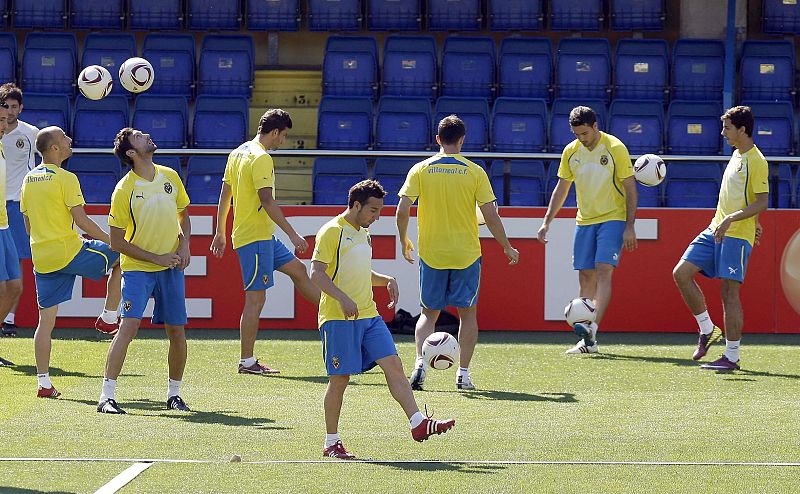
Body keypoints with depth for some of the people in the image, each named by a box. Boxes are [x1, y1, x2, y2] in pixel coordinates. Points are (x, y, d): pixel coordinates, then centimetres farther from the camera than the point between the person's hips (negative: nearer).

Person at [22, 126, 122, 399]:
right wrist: (111, 241, -4)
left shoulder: (29, 179, 11)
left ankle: (43, 383, 3)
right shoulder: (65, 179, -11)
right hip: (70, 251, -7)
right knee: (121, 257, 14)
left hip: (41, 258, 7)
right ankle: (109, 318, 17)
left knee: (46, 319, 7)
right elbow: (81, 220, -14)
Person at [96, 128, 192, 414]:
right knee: (129, 326, -18)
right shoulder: (124, 189, -13)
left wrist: (184, 246, 2)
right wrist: (156, 258, -12)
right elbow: (117, 243, -9)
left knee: (177, 331, 5)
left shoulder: (170, 176, 3)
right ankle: (107, 396, -17)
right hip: (137, 268, -5)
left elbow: (183, 214, 20)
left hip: (171, 267, 5)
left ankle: (174, 393, 21)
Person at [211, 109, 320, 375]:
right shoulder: (261, 158, -17)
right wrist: (293, 235, -22)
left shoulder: (238, 153, 11)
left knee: (297, 269, 20)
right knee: (256, 298, -6)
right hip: (255, 237, -10)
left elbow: (225, 195, 16)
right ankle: (247, 361, -3)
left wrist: (220, 232, 22)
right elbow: (267, 201, -24)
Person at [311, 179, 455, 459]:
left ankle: (418, 423, -9)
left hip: (369, 316, 8)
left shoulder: (363, 234, 18)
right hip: (338, 319, -8)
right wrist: (343, 299, -26)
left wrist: (387, 281, 13)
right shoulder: (332, 232, -9)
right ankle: (331, 444, 7)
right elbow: (316, 274, -16)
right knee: (340, 379, -2)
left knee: (393, 365, -4)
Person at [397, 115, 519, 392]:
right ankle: (463, 373, 7)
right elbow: (491, 216, -6)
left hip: (431, 254, 1)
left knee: (429, 313, 13)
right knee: (468, 313, 12)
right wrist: (508, 248, 6)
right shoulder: (474, 172, -4)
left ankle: (420, 362, -9)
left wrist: (404, 241, 10)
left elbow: (402, 210, -6)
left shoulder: (421, 170, -1)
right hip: (466, 254, -1)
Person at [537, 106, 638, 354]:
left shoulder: (615, 148, -11)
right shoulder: (571, 152, 4)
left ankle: (592, 329, -30)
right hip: (584, 220, 5)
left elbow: (630, 188, -8)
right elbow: (562, 187, 14)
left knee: (603, 271, -18)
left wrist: (629, 227, -12)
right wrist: (547, 221, 8)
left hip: (612, 219, -5)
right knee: (586, 276, 3)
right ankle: (587, 342, 5)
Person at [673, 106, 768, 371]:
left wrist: (731, 219, -25)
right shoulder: (737, 155, 15)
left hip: (737, 235, -9)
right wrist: (754, 223, 30)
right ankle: (707, 330, 12)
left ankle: (731, 356, -1)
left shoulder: (756, 161, -13)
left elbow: (762, 202, -18)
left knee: (729, 292, -7)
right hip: (715, 230, 9)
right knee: (681, 273, 1)